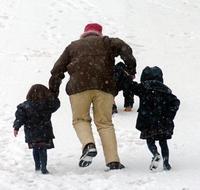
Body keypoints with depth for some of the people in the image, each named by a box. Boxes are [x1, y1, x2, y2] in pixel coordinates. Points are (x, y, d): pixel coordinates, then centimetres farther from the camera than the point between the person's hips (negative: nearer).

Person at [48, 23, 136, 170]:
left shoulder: (73, 46, 25)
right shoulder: (105, 42, 22)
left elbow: (57, 70, 21)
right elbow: (122, 47, 2)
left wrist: (53, 92, 25)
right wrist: (131, 66, 1)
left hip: (79, 86, 0)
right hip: (104, 85, 0)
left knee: (80, 119, 14)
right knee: (105, 123, 6)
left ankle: (88, 145, -16)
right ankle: (113, 160, -4)